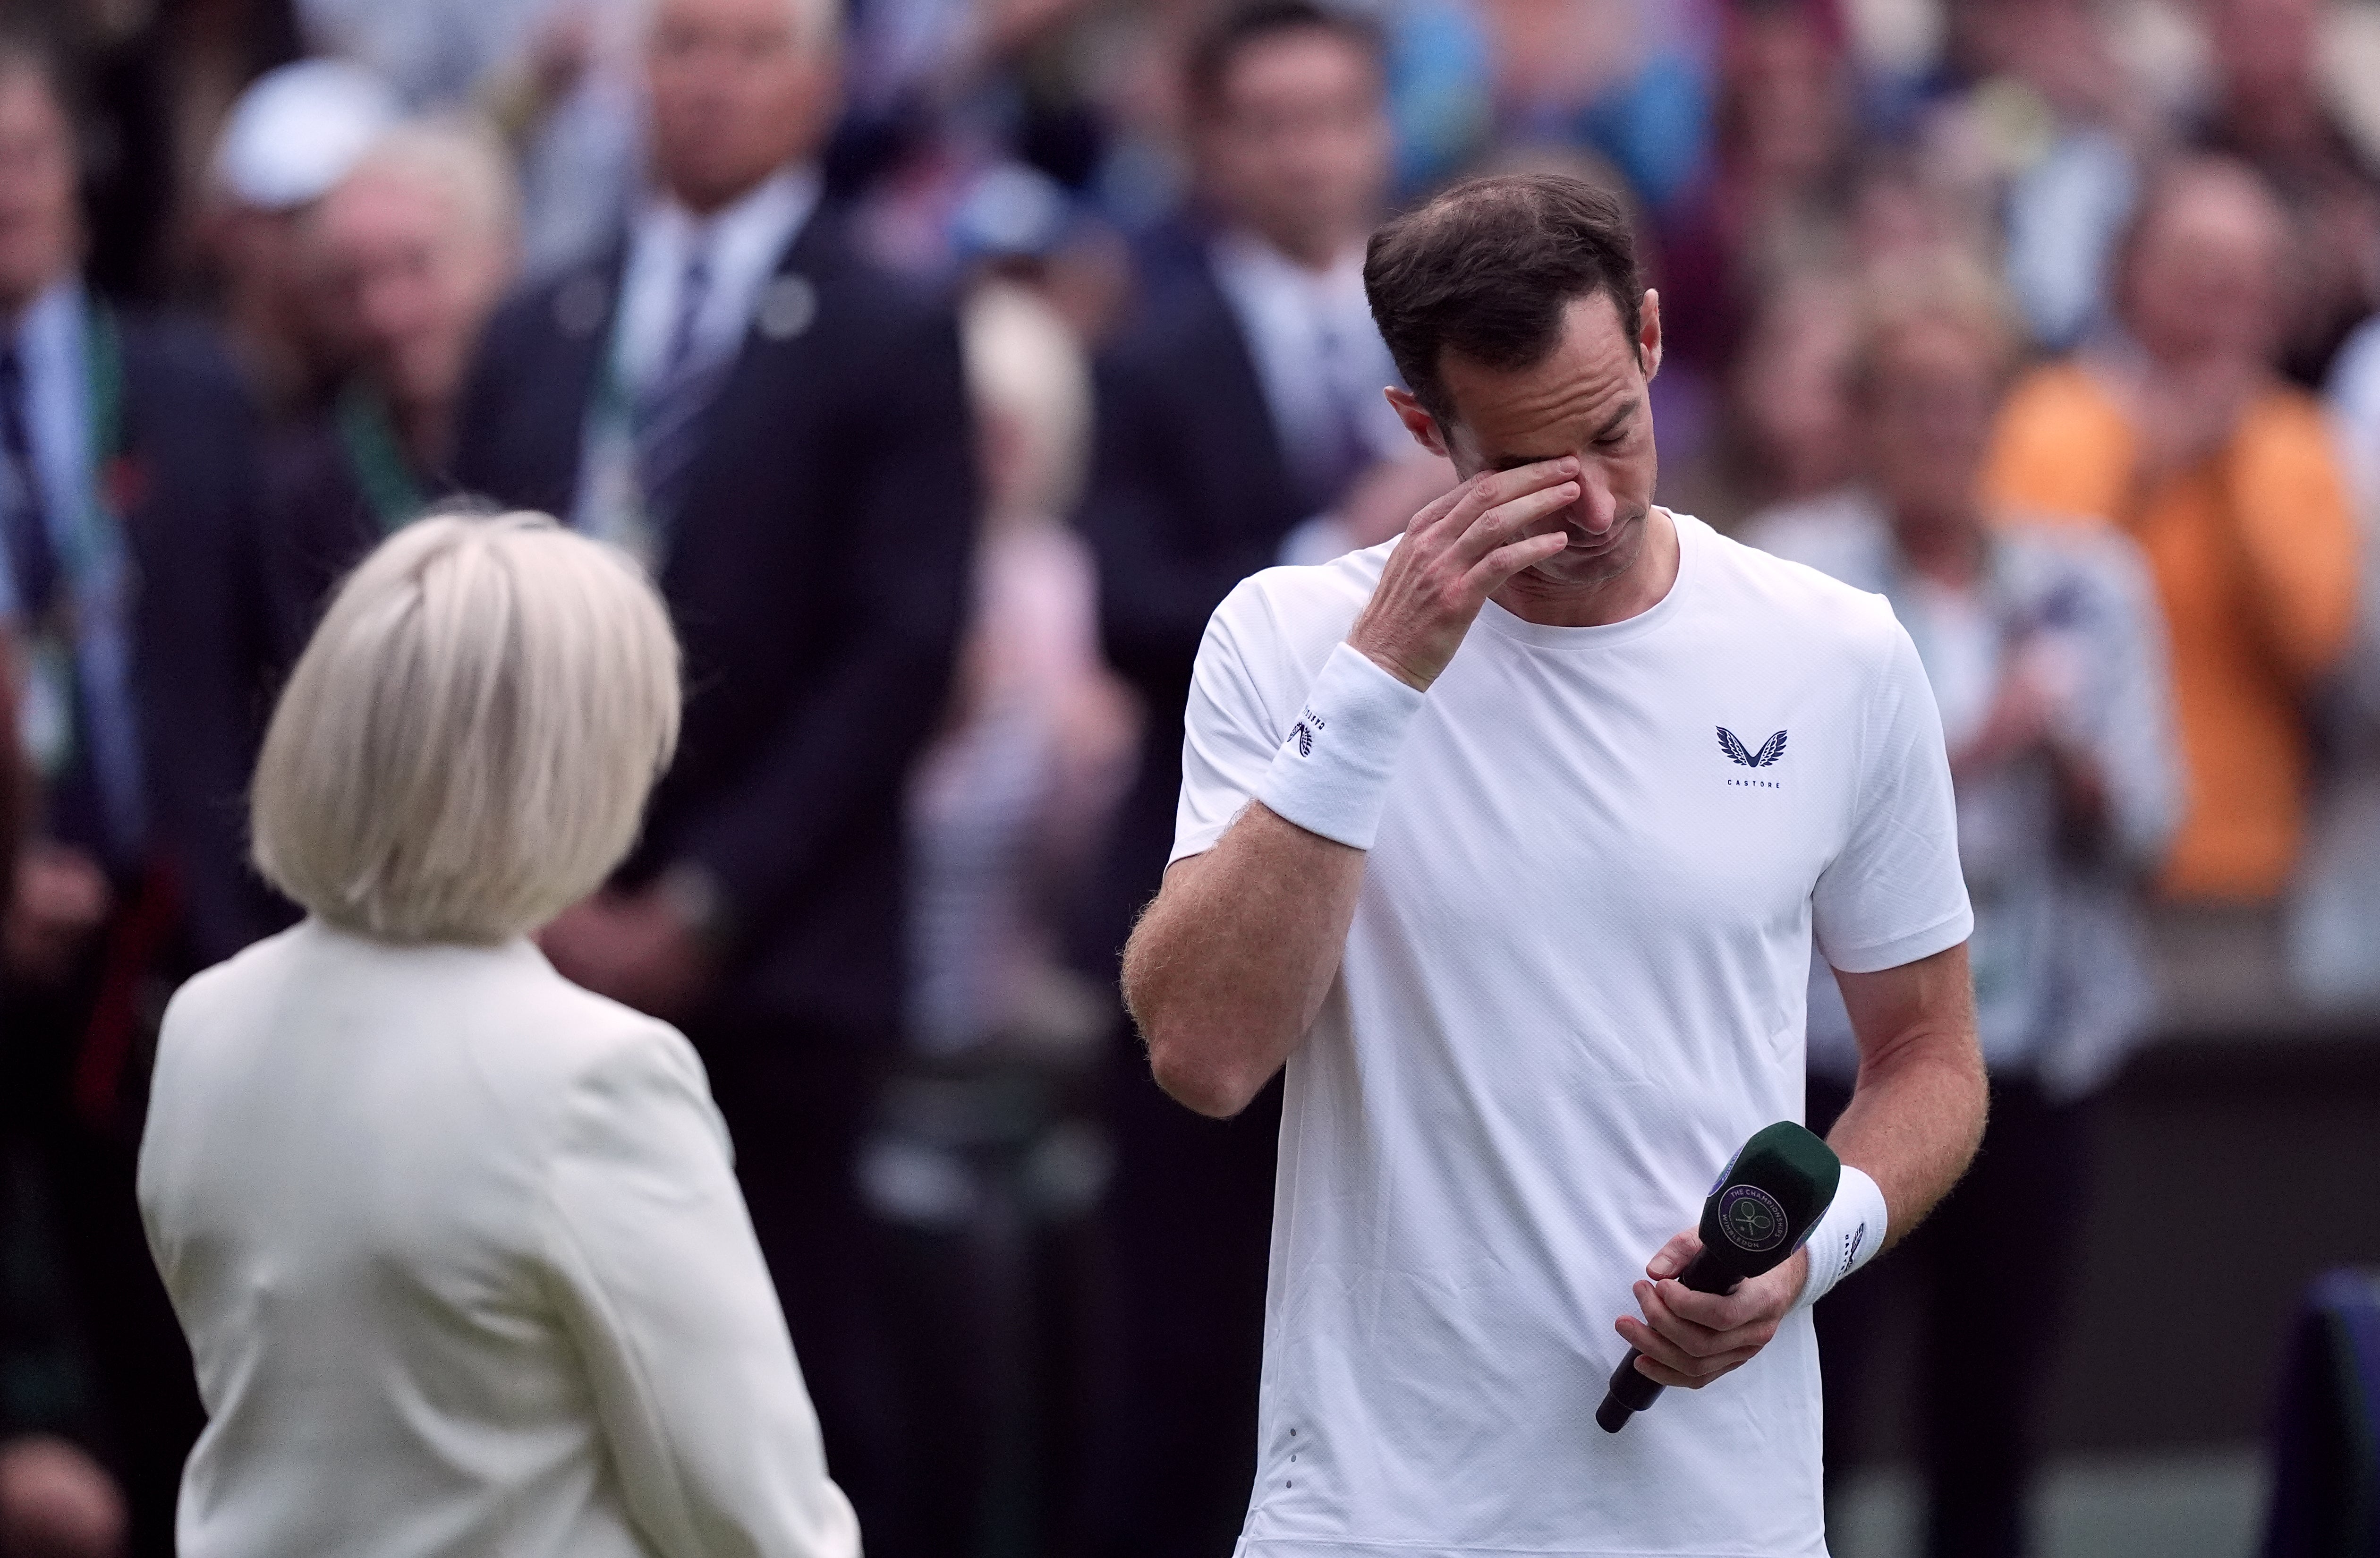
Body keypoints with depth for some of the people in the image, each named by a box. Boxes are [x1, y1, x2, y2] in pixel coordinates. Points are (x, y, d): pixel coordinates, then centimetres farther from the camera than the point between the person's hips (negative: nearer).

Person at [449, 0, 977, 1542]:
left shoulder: (889, 340, -1)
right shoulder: (540, 332, 14)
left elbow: (900, 655, -7)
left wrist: (704, 902, -11)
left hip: (767, 958, -4)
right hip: (549, 944, 4)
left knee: (804, 1364, -2)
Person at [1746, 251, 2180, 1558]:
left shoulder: (2090, 585, 8)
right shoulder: (1790, 573, -1)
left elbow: (2148, 829, 4)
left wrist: (2074, 752, -15)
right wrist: (1972, 748, -19)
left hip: (2037, 1054, 3)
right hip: (1841, 1045, -3)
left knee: (1991, 1426, 6)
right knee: (1805, 1415, -7)